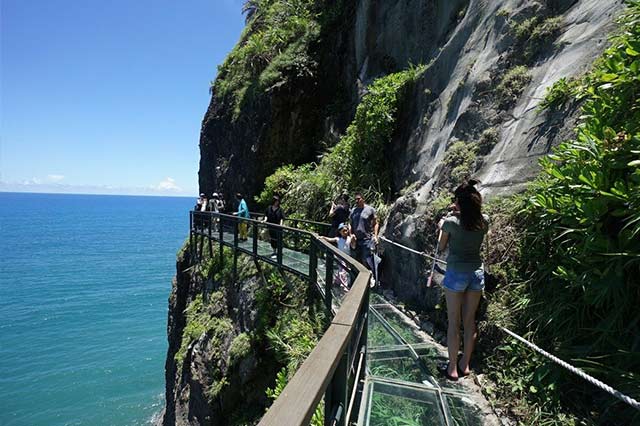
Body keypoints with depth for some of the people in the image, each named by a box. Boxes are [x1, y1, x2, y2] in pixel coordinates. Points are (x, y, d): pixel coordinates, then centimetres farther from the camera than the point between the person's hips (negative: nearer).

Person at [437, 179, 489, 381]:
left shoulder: (451, 222, -13)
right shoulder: (484, 221, -2)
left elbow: (442, 247, 2)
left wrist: (441, 228, 17)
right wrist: (460, 212, 22)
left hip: (456, 273, -4)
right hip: (477, 272, 4)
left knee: (454, 322, 6)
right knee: (470, 320, 14)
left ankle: (453, 368, 13)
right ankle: (465, 364, 25)